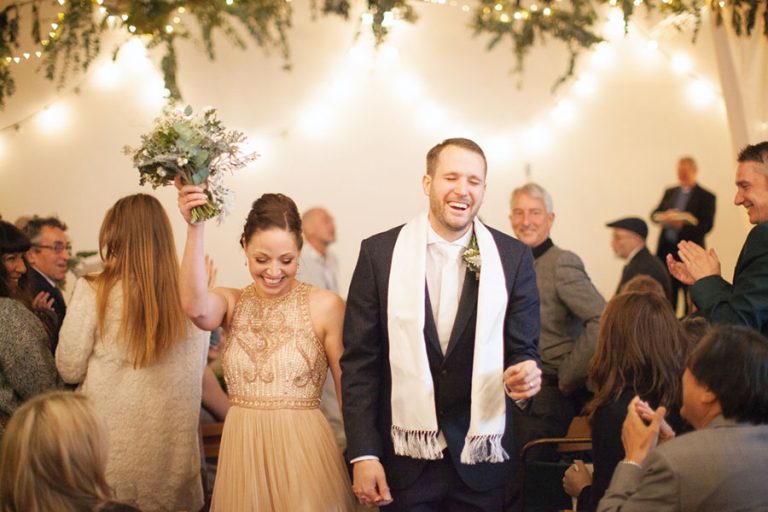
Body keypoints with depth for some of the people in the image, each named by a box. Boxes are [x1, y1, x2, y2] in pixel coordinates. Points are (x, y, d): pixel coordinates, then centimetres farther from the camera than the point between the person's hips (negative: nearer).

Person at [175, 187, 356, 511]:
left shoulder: (325, 306, -6)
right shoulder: (232, 304, 2)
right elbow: (194, 307, -21)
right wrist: (194, 228, -28)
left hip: (304, 453, -3)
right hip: (241, 453, 3)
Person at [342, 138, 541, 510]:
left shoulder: (513, 258, 0)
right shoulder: (380, 253, -2)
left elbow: (524, 349, 4)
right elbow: (359, 361, -2)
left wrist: (524, 376, -20)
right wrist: (363, 453, -7)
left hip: (482, 460, 1)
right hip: (405, 458, -1)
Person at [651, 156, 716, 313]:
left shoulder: (706, 197, 1)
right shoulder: (670, 192, 16)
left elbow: (707, 225, -8)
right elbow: (654, 215, 11)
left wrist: (683, 225, -22)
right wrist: (664, 216, -12)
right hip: (666, 250, 4)